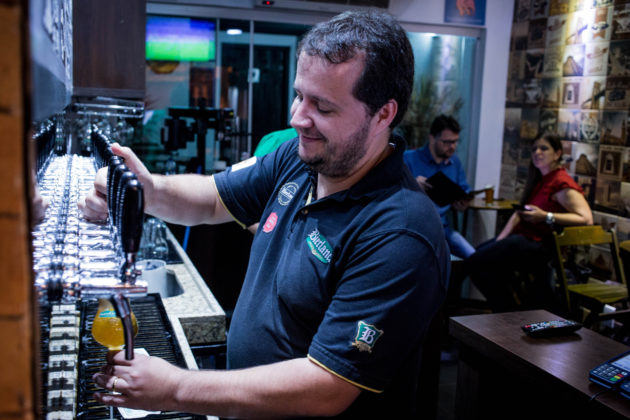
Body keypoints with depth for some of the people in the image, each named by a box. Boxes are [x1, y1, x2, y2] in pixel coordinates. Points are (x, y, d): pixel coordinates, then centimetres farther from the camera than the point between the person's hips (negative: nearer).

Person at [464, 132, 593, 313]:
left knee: (475, 263, -21)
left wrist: (546, 217, -25)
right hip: (522, 237, 11)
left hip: (539, 245, -10)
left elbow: (586, 219, -21)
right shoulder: (538, 180, 19)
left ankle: (509, 313, -7)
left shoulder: (562, 183, -11)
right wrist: (500, 240, 7)